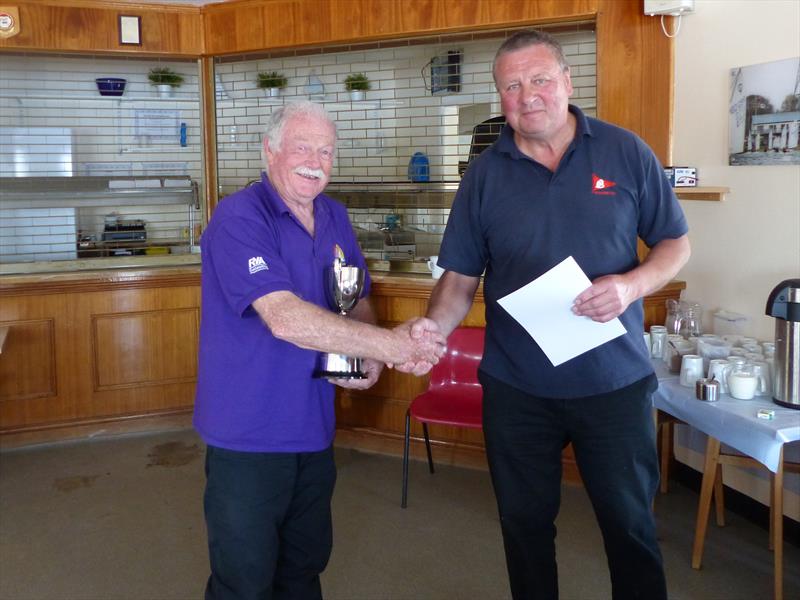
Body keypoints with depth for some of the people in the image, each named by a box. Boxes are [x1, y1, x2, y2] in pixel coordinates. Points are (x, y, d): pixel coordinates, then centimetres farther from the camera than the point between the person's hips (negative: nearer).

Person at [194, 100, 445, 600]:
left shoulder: (335, 217, 7)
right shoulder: (239, 218, -18)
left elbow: (358, 301, 15)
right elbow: (285, 319, -29)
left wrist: (369, 356, -8)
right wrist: (393, 344, -30)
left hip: (314, 428, 7)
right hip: (249, 433, -7)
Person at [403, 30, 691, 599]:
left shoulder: (626, 153, -4)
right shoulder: (484, 174, 0)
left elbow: (675, 243, 2)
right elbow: (461, 278, 0)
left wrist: (632, 285, -18)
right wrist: (435, 326, -20)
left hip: (616, 381, -1)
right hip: (516, 388, 2)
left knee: (630, 523, 14)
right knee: (526, 523, 17)